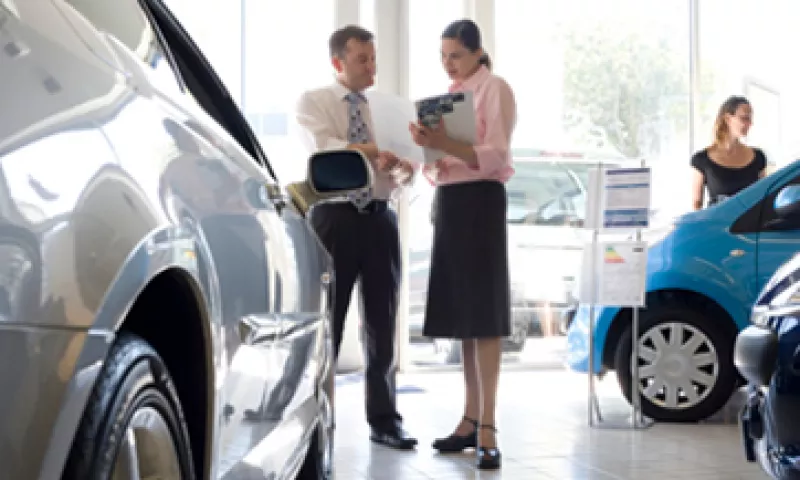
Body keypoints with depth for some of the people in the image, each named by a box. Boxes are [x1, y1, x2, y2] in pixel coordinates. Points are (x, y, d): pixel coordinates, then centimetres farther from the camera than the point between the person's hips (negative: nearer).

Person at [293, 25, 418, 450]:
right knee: (326, 321, 4)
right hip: (336, 218, -4)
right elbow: (324, 148, -17)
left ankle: (384, 419, 19)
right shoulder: (313, 102, 2)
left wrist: (403, 168, -21)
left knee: (382, 324, 9)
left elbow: (403, 168, 3)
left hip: (379, 220, 4)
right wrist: (377, 152, -25)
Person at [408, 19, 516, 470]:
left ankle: (488, 428, -10)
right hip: (448, 202, 8)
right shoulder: (451, 95, 18)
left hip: (479, 203, -7)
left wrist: (445, 145, -28)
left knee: (484, 314, -9)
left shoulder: (494, 88, -4)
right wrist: (429, 148, -4)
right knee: (462, 313, 6)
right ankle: (471, 418, 11)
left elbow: (495, 156, -15)